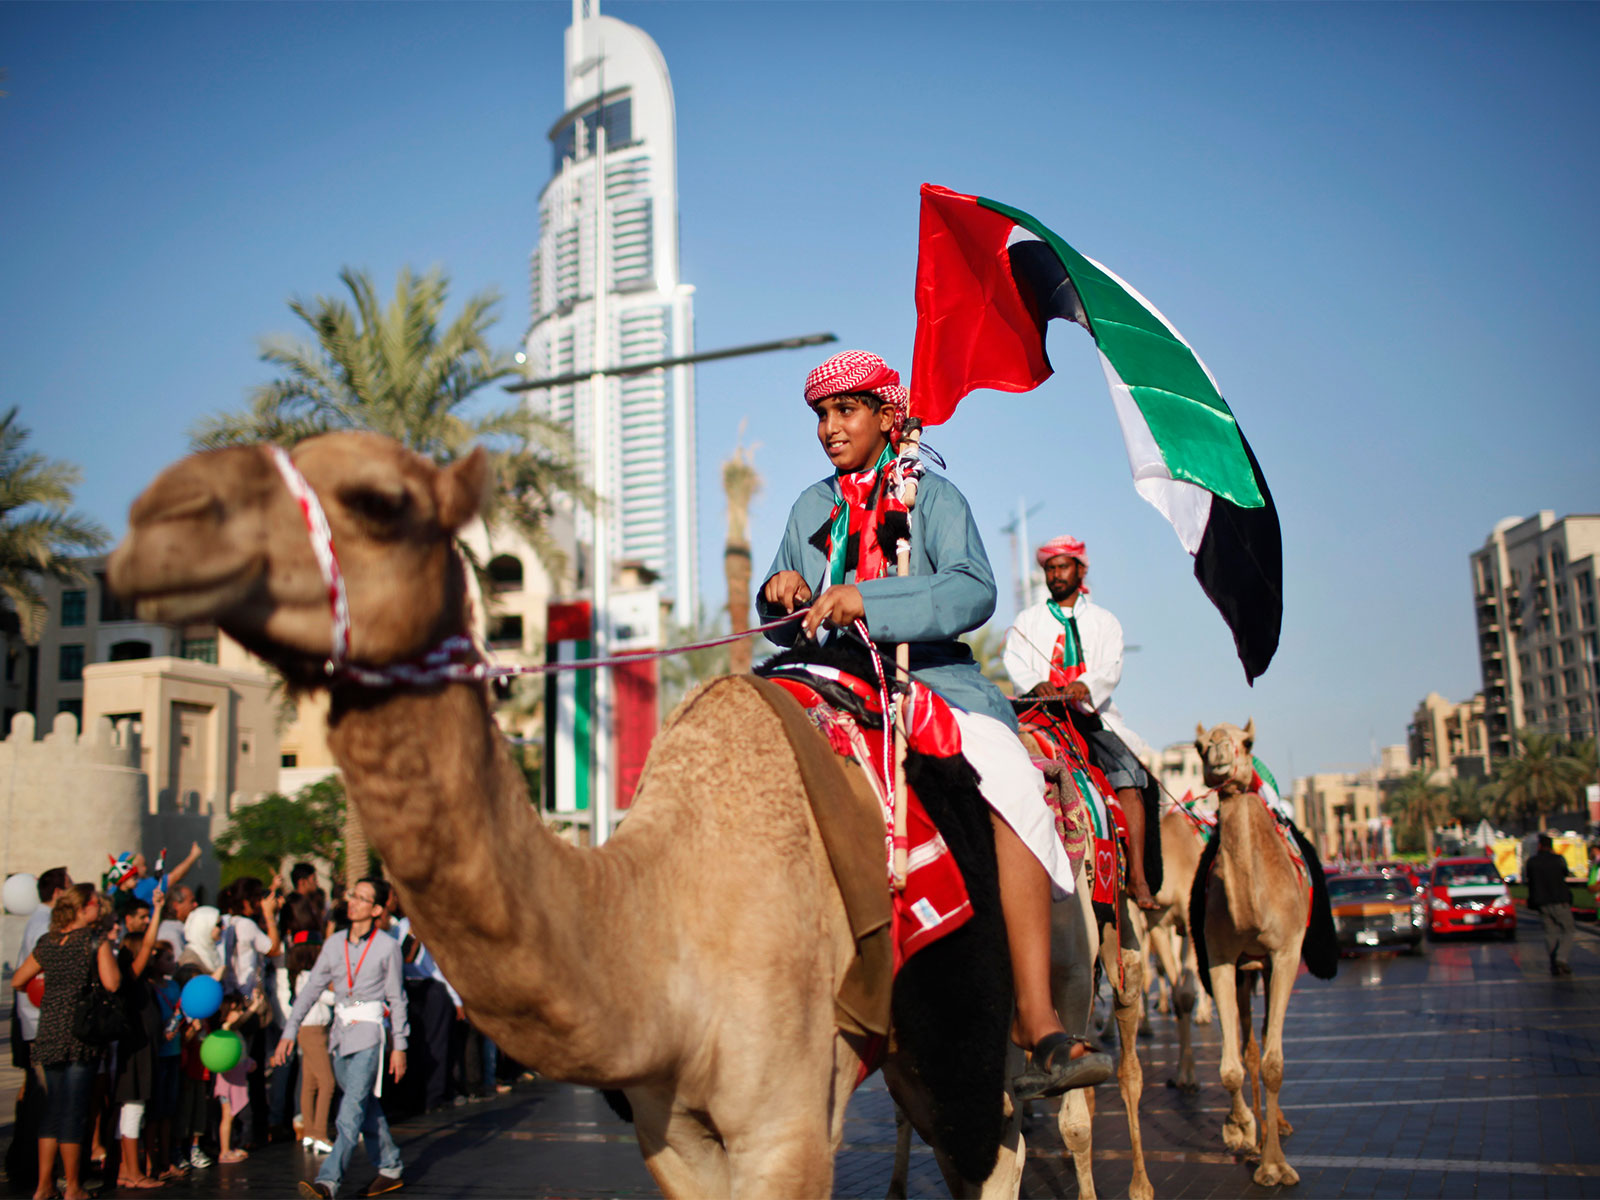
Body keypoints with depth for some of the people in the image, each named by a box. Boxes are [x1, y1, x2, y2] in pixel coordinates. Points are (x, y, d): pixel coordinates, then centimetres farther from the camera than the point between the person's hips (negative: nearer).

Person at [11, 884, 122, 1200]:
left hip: (49, 1032, 5)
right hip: (82, 1032, -5)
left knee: (52, 1107, 14)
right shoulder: (96, 940, -8)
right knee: (74, 1109, 0)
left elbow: (17, 981, 18)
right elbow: (111, 983, -16)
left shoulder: (46, 942, 9)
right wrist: (111, 960, 3)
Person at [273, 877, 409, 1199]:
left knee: (352, 1109, -13)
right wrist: (289, 1033, 3)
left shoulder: (387, 946, -4)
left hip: (369, 1030, -5)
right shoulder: (334, 943, 7)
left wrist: (400, 1045, 1)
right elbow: (310, 989, 10)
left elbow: (396, 998, 1)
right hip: (340, 1031, 5)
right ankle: (391, 1169, 25)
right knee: (366, 1107, 13)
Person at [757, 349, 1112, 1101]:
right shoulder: (811, 508, 20)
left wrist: (867, 600, -23)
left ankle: (1036, 1020, -32)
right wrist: (784, 591, -4)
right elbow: (784, 623, 21)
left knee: (1011, 786, -31)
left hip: (930, 676, -4)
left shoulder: (932, 495, 7)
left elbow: (974, 590, -10)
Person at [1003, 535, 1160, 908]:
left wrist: (1083, 687, -18)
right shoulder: (1027, 620, 21)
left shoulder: (1105, 621, 20)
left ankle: (1137, 877, -24)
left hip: (1091, 713, 0)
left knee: (1128, 772, -22)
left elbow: (1111, 668, 4)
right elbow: (1016, 662, 5)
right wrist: (1036, 684, -18)